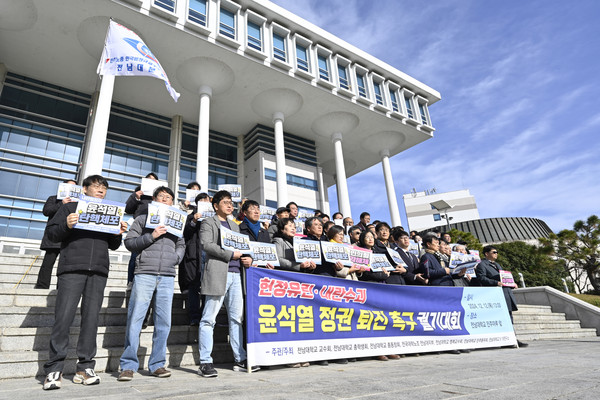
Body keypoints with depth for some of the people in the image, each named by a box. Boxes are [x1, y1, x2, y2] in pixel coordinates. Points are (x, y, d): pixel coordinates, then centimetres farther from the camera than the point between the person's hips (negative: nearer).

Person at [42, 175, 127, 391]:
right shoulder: (70, 208, 13)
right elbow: (52, 233, 6)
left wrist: (119, 234, 1)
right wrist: (66, 226, -13)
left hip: (98, 271, 3)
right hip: (72, 268, -2)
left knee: (91, 318, 1)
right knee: (63, 317, -6)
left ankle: (84, 368, 7)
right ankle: (54, 369, 3)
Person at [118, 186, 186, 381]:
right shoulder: (142, 219, 12)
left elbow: (181, 245, 21)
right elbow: (129, 242, 3)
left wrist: (176, 257, 2)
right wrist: (151, 236, -9)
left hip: (167, 276, 3)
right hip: (144, 273, -3)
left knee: (164, 321, 3)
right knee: (135, 319, -4)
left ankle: (157, 364, 13)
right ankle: (128, 365, 8)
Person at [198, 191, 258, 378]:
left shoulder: (235, 226, 26)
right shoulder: (208, 223, 6)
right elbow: (206, 245, -10)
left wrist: (248, 258, 3)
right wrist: (231, 254, -11)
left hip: (235, 274, 7)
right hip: (217, 273, -6)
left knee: (237, 318, 8)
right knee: (209, 318, -5)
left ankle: (240, 360, 15)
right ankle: (205, 362, 2)